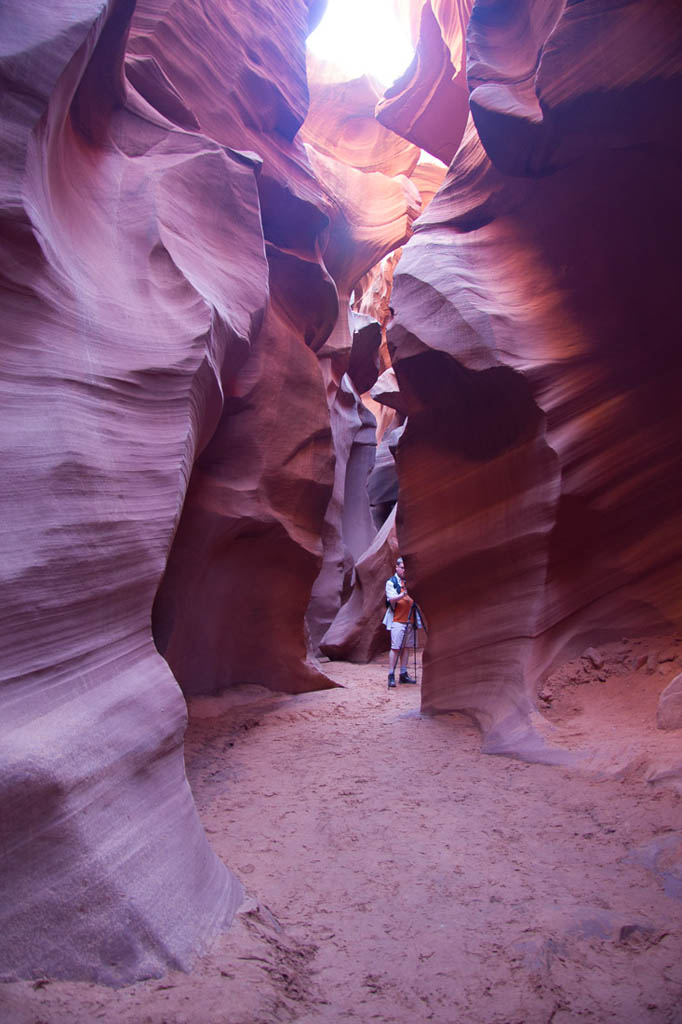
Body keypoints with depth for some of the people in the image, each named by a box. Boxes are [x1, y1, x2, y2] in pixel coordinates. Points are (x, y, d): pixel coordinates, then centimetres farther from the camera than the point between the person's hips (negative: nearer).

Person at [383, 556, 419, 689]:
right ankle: (391, 676, -6)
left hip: (410, 620, 6)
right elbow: (391, 599, -15)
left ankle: (403, 674, 13)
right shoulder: (391, 582, -1)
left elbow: (414, 598, 17)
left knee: (406, 647, 7)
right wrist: (403, 595, -31)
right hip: (397, 620, -6)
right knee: (395, 648, -9)